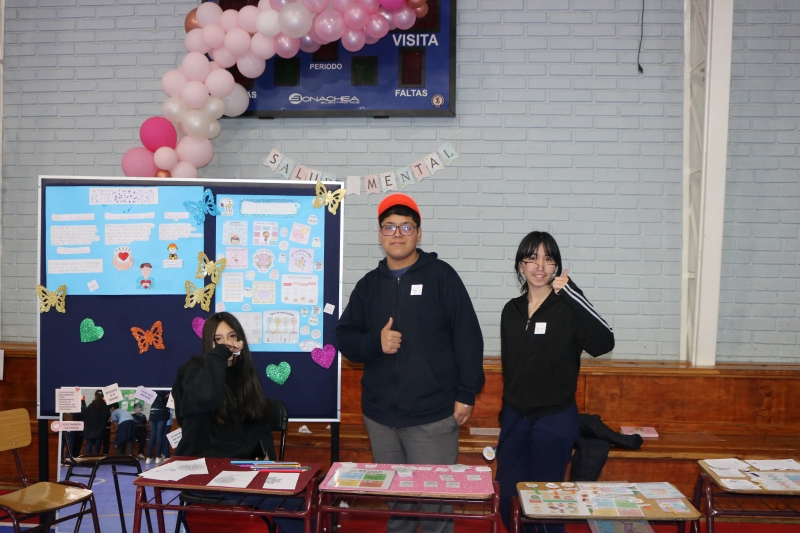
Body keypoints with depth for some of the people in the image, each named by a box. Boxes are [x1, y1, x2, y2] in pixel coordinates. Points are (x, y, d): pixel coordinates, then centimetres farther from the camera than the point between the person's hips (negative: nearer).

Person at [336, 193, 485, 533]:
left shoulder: (441, 275, -3)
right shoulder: (368, 284, 10)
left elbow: (467, 337, -6)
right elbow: (344, 337, 9)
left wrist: (466, 394, -9)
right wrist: (375, 342, -11)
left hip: (433, 417, -4)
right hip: (379, 416, 4)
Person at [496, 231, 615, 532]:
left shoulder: (567, 309, -10)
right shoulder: (511, 310, 5)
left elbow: (604, 343, -28)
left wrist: (571, 291, -29)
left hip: (555, 420, -5)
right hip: (514, 419, 5)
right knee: (508, 500, 11)